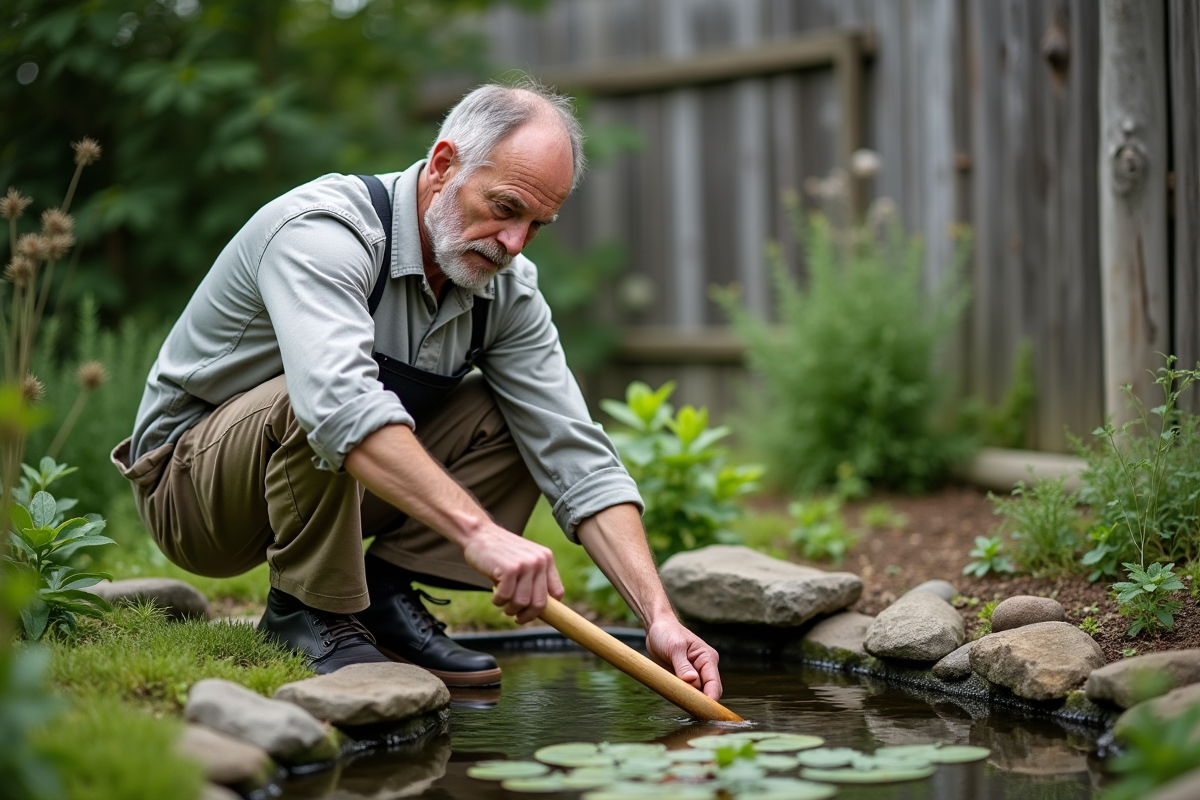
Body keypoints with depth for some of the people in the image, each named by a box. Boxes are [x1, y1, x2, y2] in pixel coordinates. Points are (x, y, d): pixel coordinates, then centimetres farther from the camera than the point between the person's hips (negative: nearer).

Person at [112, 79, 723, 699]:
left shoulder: (507, 288, -6)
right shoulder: (322, 232, -29)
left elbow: (577, 459, -10)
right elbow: (339, 401, -47)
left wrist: (657, 616, -22)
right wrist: (478, 531, -56)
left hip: (348, 484, 7)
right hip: (189, 484, -6)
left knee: (511, 420, -8)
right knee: (310, 404, -36)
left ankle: (381, 593, -5)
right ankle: (310, 614, -16)